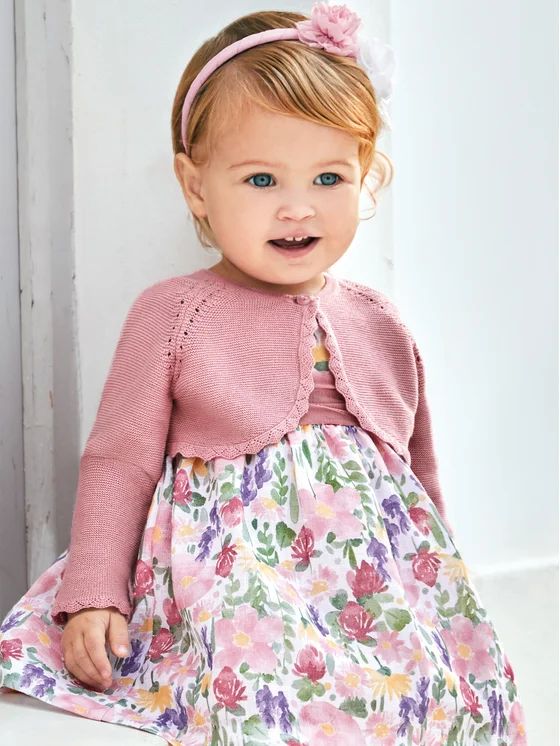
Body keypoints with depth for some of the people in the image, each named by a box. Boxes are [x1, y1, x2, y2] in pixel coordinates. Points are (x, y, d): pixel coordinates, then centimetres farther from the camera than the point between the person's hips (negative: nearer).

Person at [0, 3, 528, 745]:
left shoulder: (379, 325, 11)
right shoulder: (172, 314, -1)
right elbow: (121, 460, 2)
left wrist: (443, 585, 24)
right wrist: (92, 595, -4)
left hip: (386, 584, 5)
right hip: (238, 590, -4)